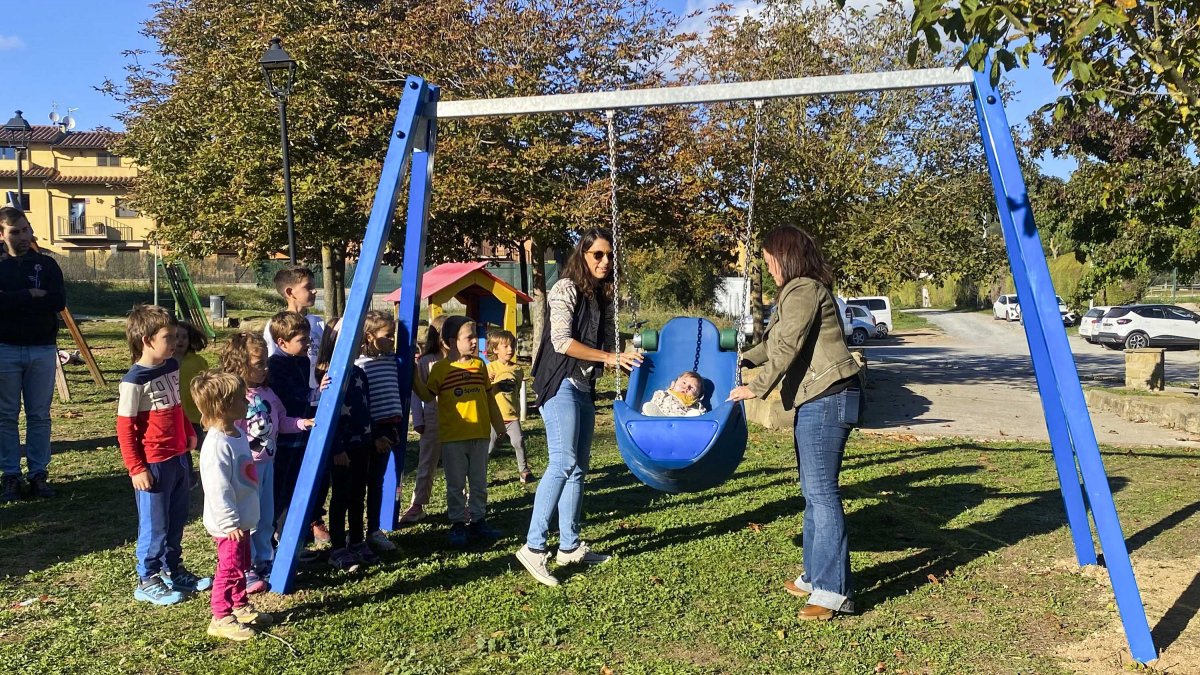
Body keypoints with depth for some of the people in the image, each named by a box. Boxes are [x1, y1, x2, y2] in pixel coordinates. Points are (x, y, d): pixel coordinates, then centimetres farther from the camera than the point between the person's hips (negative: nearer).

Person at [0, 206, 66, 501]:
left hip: (43, 349, 1)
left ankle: (39, 474, 13)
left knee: (39, 416, 6)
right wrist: (32, 296, -14)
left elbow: (59, 301, -9)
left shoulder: (46, 264, 5)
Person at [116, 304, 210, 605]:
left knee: (176, 520, 18)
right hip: (153, 464, -7)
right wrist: (136, 468, -16)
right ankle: (147, 581, 20)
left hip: (179, 457, 8)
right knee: (154, 525, 5)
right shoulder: (134, 381, -18)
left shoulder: (172, 366, 4)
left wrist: (189, 433, 17)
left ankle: (173, 571, 34)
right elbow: (125, 428, -16)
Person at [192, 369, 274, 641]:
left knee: (241, 565, 22)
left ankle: (241, 607, 37)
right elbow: (217, 489, -26)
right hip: (229, 525, -10)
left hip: (242, 520, 10)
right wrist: (230, 524, -23)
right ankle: (221, 618, 14)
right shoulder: (217, 445, -26)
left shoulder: (237, 433, 6)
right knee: (230, 569, 1)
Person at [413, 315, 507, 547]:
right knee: (456, 484, 5)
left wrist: (499, 425, 17)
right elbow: (428, 395, 0)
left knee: (479, 482, 12)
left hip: (480, 434, 4)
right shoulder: (440, 368, -4)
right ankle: (458, 524, 15)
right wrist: (414, 378, -15)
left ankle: (478, 520, 23)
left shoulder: (479, 365, 6)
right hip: (452, 437, -4)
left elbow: (489, 397, 13)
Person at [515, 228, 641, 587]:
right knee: (563, 462, -18)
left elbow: (608, 343, 19)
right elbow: (561, 341, -16)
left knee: (578, 467, 8)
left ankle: (569, 546, 15)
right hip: (560, 383, -8)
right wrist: (609, 358, -20)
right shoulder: (566, 288, -7)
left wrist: (627, 361, 1)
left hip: (584, 388, 8)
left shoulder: (602, 296, 16)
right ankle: (534, 547, -19)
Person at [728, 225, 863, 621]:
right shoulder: (802, 290, 21)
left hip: (826, 399, -11)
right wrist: (744, 359, 26)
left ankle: (833, 591, -9)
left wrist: (756, 389, -12)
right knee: (813, 490, 13)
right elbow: (775, 342, 29)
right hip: (817, 399, 11)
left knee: (822, 491, -11)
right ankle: (816, 575, 22)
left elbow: (786, 348, -17)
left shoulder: (803, 290, -11)